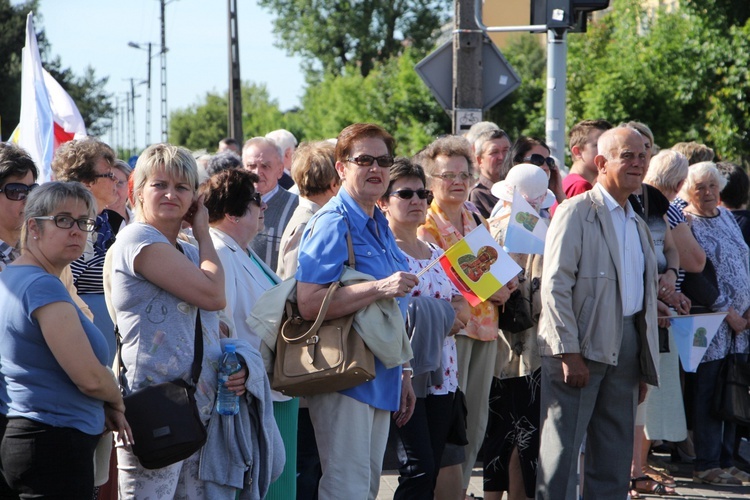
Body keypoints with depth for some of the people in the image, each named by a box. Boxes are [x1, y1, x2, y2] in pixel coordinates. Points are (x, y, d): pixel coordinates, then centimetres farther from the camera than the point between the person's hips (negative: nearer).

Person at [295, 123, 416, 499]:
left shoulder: (380, 227, 16)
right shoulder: (333, 224, -13)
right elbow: (308, 303, -26)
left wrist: (403, 375, 24)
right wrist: (380, 288, -29)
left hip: (380, 380, 9)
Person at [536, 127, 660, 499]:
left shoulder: (639, 226, 19)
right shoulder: (576, 212, -5)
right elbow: (555, 286, -13)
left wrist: (644, 368, 15)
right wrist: (568, 352, -19)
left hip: (626, 350, 7)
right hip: (581, 346, -7)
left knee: (615, 455, 9)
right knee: (563, 449, -6)